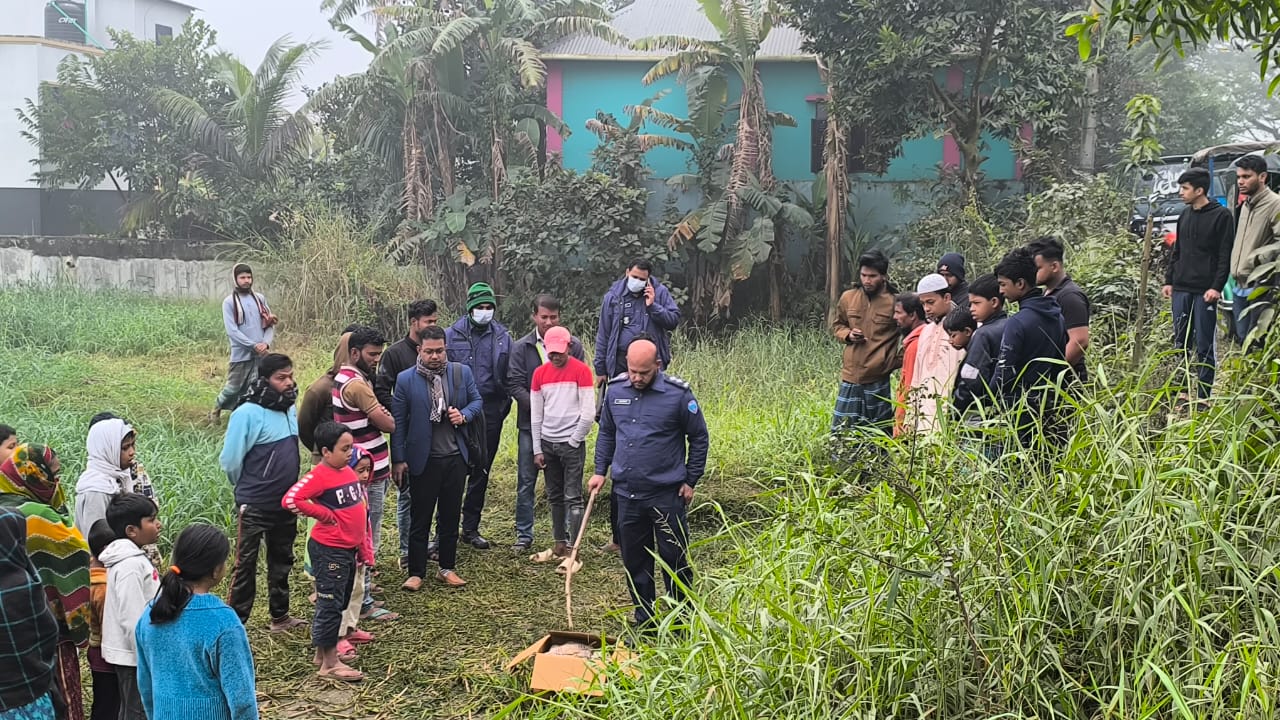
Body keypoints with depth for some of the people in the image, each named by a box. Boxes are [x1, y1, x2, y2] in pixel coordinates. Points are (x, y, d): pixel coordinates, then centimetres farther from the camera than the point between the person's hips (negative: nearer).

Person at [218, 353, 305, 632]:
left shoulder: (290, 409, 4)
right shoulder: (248, 414, -18)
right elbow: (230, 461, -13)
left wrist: (286, 486, 14)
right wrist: (248, 489, 1)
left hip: (286, 504, 7)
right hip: (254, 507, -7)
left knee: (281, 561, 18)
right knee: (246, 565, -1)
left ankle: (280, 616, 31)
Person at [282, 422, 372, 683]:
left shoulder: (348, 472, 8)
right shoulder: (319, 476, -17)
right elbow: (289, 500, -29)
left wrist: (365, 548, 16)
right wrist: (325, 514, -19)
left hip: (349, 549, 9)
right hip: (329, 550, -9)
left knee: (340, 603, 18)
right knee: (330, 604, 0)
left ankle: (323, 652, 31)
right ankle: (330, 664, 8)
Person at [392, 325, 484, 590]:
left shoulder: (462, 372, 1)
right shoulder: (405, 379, -6)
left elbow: (477, 400, 12)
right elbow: (398, 421, -4)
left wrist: (464, 415, -11)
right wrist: (399, 460, -6)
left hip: (455, 457, 3)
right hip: (423, 459, -3)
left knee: (450, 516, 12)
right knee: (420, 519, 4)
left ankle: (447, 568, 24)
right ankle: (416, 573, 12)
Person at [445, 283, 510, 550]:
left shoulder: (502, 337, 5)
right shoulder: (452, 335, -1)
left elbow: (509, 376, 10)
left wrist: (503, 407, 2)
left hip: (490, 412, 3)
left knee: (481, 472, 10)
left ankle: (471, 528, 20)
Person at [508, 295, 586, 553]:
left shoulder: (574, 346, 1)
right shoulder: (521, 348, 1)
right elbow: (514, 384, -4)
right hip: (531, 425, 0)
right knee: (526, 481, 5)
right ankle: (524, 534, 14)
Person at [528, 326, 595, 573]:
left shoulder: (581, 371, -9)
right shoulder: (540, 373, 6)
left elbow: (588, 414, -10)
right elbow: (536, 415, 9)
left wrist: (573, 442, -7)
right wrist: (537, 449, 6)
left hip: (572, 443, -5)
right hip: (547, 443, 5)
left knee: (572, 498, -5)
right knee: (554, 497, 11)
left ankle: (573, 553, -6)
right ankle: (559, 546, 20)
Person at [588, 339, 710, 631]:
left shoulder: (678, 394, -10)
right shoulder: (615, 390, 2)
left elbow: (699, 438, -1)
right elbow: (606, 433, 17)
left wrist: (691, 481, 0)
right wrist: (600, 471, 10)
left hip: (666, 494, -4)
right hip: (627, 493, 4)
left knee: (675, 559, 3)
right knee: (635, 561, 11)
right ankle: (644, 622, 24)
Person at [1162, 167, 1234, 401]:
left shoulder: (1221, 216, -6)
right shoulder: (1185, 216, 15)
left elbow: (1225, 256, -10)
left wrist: (1217, 287, -16)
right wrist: (1169, 280, 14)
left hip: (1205, 291, -6)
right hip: (1181, 289, 6)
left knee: (1205, 346, -2)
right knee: (1180, 344, 9)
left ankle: (1203, 396, 3)